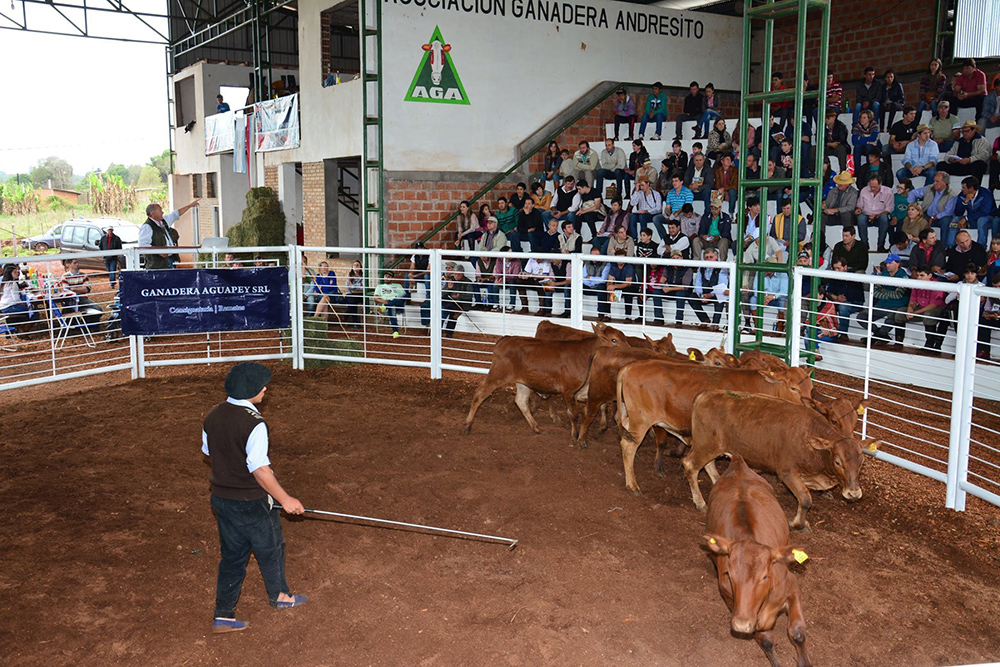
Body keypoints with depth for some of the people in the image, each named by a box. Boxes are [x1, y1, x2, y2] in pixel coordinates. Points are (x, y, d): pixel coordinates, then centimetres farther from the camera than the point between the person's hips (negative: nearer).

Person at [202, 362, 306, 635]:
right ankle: (279, 595, 40)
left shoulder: (212, 416, -1)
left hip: (221, 497, 7)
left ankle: (223, 615, 22)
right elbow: (259, 469, -28)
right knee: (270, 548, 18)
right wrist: (285, 499, -20)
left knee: (232, 554, 18)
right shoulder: (254, 424, -26)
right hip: (251, 502, -7)